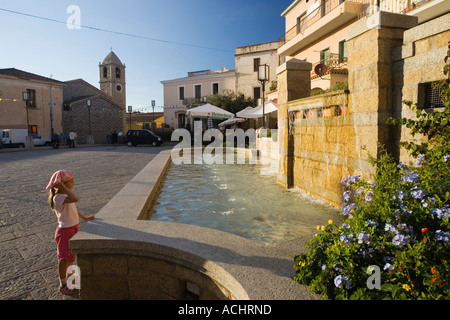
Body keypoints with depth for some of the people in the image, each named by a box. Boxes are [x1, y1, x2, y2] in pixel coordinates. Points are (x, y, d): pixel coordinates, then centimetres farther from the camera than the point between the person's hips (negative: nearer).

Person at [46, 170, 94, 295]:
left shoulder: (64, 196, 5)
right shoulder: (58, 198, -27)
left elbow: (73, 209, 16)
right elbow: (75, 199, -44)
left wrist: (84, 218, 14)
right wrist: (63, 187, -35)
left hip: (74, 228, 9)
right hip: (65, 231, -9)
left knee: (71, 256, 24)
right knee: (64, 258, 6)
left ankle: (69, 276, 45)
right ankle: (63, 285, 23)